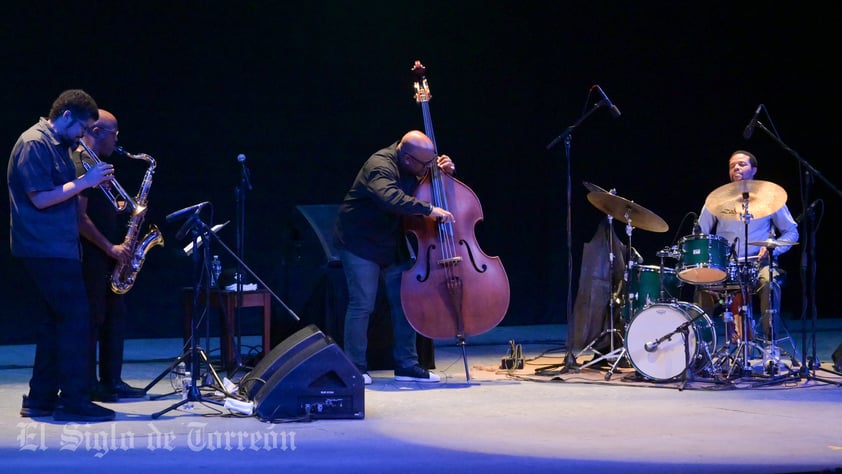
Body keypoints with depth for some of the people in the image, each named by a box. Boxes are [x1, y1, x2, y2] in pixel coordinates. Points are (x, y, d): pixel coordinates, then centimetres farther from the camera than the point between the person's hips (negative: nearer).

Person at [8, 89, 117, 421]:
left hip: (56, 247, 10)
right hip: (46, 248, -10)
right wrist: (84, 182, -15)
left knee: (54, 320, 11)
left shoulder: (58, 145, 17)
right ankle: (73, 402, -7)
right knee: (75, 318, -10)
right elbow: (40, 198, -19)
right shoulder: (34, 144, -13)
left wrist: (87, 182, 5)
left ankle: (41, 399, 15)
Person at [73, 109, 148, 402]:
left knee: (115, 317, 10)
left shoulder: (96, 164, 17)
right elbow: (80, 217, -20)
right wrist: (110, 247, -18)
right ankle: (88, 385, 1)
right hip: (90, 255, -10)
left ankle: (111, 381, 15)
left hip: (107, 256, 10)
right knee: (93, 319, -5)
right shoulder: (80, 165, -14)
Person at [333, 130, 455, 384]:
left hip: (393, 246, 8)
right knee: (362, 304, -8)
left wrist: (444, 171, -4)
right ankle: (356, 368, 3)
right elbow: (391, 198, -45)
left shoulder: (414, 168, 0)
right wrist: (429, 210, -44)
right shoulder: (380, 166, -26)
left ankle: (406, 365, 11)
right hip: (361, 243, -8)